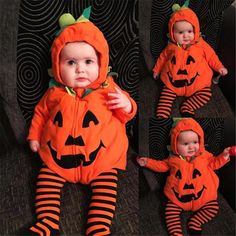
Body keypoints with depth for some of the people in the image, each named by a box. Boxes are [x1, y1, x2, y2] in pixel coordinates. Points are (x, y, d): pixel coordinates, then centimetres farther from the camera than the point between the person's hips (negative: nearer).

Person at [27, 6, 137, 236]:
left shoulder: (108, 89, -1)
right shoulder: (55, 93, 2)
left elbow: (124, 114, 8)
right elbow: (41, 112, 19)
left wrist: (127, 105, -14)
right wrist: (34, 135, 14)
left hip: (100, 157, -2)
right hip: (58, 156, 2)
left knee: (105, 189, -11)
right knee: (46, 181, -6)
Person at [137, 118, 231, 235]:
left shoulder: (204, 155, 2)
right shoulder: (173, 159, 0)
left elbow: (213, 163, 17)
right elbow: (162, 165, 15)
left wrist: (223, 156, 1)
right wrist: (148, 162, 8)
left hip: (202, 195, 1)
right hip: (178, 197, -1)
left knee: (213, 207, -12)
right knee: (170, 210, -16)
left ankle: (195, 223, -7)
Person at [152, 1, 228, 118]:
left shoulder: (201, 44, 3)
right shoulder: (171, 47, 5)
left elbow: (211, 55, 12)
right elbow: (163, 57, 21)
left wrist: (219, 67, 4)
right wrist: (157, 69, 27)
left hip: (196, 82, 0)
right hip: (173, 82, 0)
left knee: (206, 94, -17)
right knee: (166, 95, -17)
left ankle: (186, 108, -21)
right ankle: (162, 115, -22)